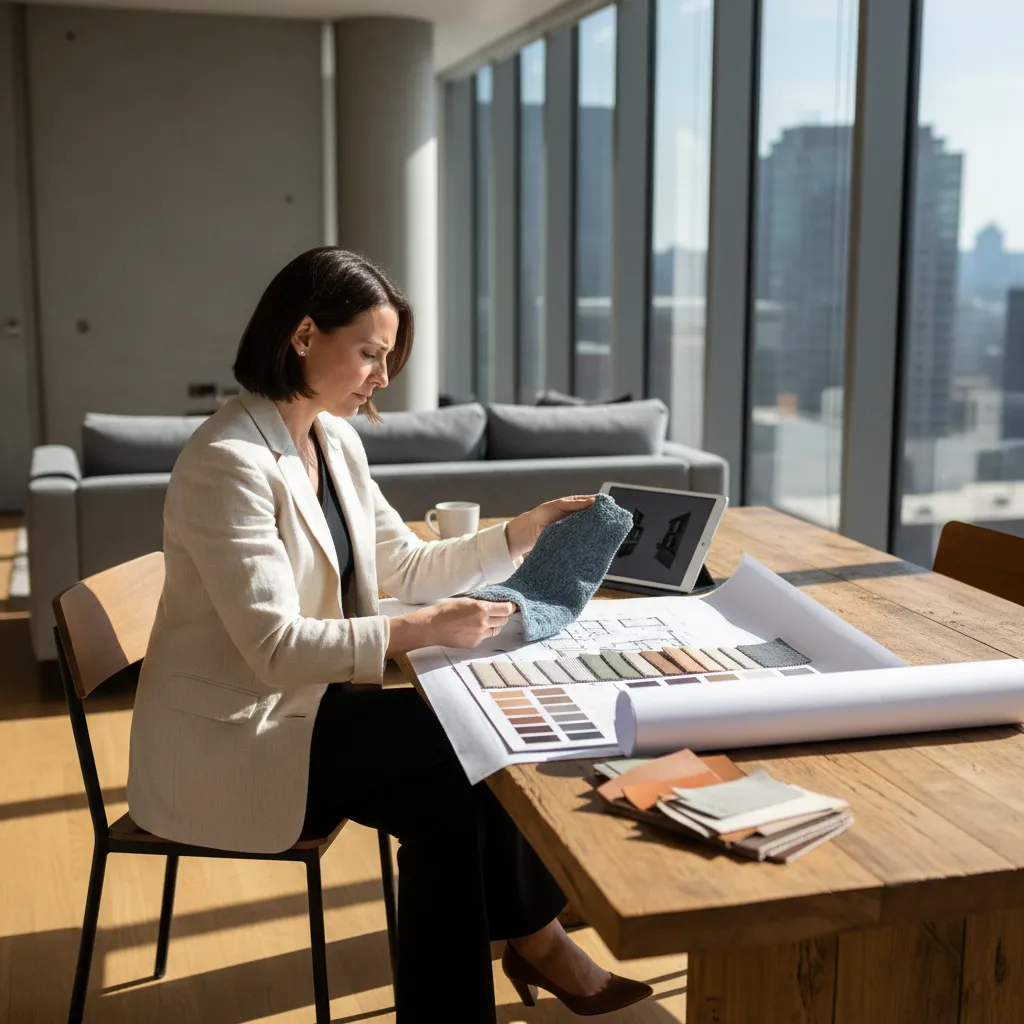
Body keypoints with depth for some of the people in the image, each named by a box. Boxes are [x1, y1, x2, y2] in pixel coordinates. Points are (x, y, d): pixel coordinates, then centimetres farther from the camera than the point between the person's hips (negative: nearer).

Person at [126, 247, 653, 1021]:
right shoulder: (229, 464, -24)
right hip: (227, 740, -8)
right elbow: (276, 648, -28)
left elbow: (406, 567, 10)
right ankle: (532, 938, 7)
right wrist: (424, 631, -34)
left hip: (293, 704, 8)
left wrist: (526, 532, 0)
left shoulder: (335, 440, 5)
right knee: (459, 757, -16)